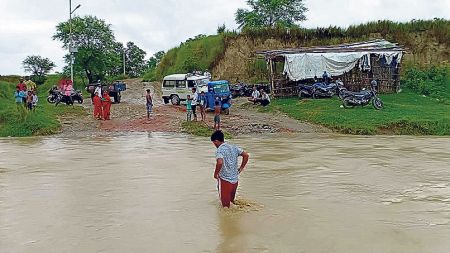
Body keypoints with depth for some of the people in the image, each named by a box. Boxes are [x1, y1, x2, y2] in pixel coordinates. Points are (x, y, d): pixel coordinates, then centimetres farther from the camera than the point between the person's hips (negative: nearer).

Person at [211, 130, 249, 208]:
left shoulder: (219, 150, -16)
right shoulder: (233, 147, 5)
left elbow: (220, 163, -32)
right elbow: (246, 155, 5)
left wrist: (215, 174, -16)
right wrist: (241, 168, 12)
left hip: (225, 180, -7)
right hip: (235, 179, 7)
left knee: (226, 205, 5)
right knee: (231, 201, 24)